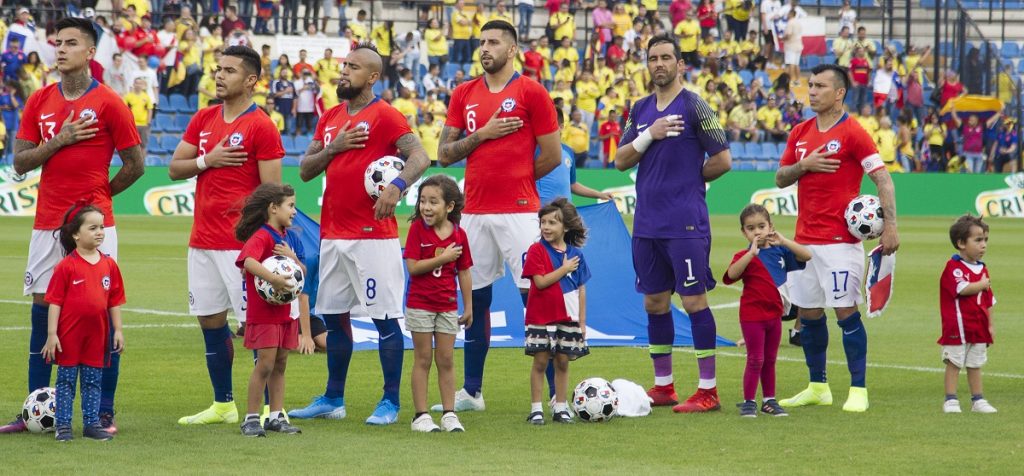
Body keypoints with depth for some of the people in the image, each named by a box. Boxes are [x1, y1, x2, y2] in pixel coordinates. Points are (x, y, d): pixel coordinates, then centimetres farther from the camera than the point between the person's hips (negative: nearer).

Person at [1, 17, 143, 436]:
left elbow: (135, 164, 1)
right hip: (47, 224, 4)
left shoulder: (108, 103, -3)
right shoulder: (40, 101, 10)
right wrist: (59, 141, -7)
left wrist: (98, 194, 7)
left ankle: (105, 413, 1)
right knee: (42, 310, 5)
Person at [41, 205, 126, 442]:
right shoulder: (66, 266, -10)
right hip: (69, 334, -4)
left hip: (97, 334, 4)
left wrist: (118, 330, 6)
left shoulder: (109, 265, 3)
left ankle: (91, 423, 18)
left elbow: (114, 300, 9)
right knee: (66, 380, 5)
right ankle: (63, 425, 10)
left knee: (93, 381, 11)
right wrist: (51, 334, -12)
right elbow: (55, 301, -9)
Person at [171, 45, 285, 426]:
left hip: (241, 243, -7)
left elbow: (272, 190, -10)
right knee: (210, 321, 11)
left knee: (255, 323, -7)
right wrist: (207, 160, -6)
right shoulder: (204, 119, 13)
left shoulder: (261, 127, -8)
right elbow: (175, 168, 13)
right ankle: (223, 405, 20)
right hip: (202, 240, 7)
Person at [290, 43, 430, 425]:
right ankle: (333, 400, 21)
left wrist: (398, 186, -34)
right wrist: (333, 148, -3)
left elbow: (419, 158, -17)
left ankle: (391, 403, 0)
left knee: (385, 318, -5)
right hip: (333, 233, 8)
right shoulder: (331, 118, 16)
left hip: (373, 234, -8)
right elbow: (305, 170, 14)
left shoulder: (384, 116, -6)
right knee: (334, 316, 13)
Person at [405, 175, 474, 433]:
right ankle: (421, 415, 6)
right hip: (420, 304, -2)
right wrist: (443, 258, -21)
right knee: (423, 360, 2)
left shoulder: (459, 235, -1)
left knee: (446, 361, 7)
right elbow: (412, 267, -17)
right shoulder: (417, 229, -9)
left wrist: (468, 307, 8)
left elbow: (464, 273, 6)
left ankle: (449, 414, 12)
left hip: (448, 306, 3)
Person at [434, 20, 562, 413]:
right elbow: (444, 154, 9)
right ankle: (471, 391, 18)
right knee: (476, 299, 10)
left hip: (518, 210, -5)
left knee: (535, 295, -7)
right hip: (475, 211, 5)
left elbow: (552, 155, -2)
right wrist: (482, 134, -5)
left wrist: (514, 179, 6)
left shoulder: (530, 93, -3)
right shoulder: (464, 94, 12)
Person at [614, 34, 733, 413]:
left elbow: (722, 160, -8)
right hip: (647, 222, 7)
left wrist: (689, 179, 4)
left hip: (685, 224, -7)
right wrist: (649, 136, -8)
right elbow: (621, 161, 8)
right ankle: (663, 386, 20)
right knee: (654, 302, 11)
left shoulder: (694, 107, -7)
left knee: (694, 300, -6)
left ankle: (708, 391, -3)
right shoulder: (641, 110, 12)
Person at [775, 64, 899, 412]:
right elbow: (780, 179, 16)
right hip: (805, 239, 7)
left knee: (846, 312, -7)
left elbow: (883, 179, -10)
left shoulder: (852, 133, -7)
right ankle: (818, 388, 20)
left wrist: (890, 225, -20)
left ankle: (858, 390, -3)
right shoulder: (800, 133, 12)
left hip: (840, 239, -7)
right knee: (808, 315, 9)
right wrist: (803, 165, -5)